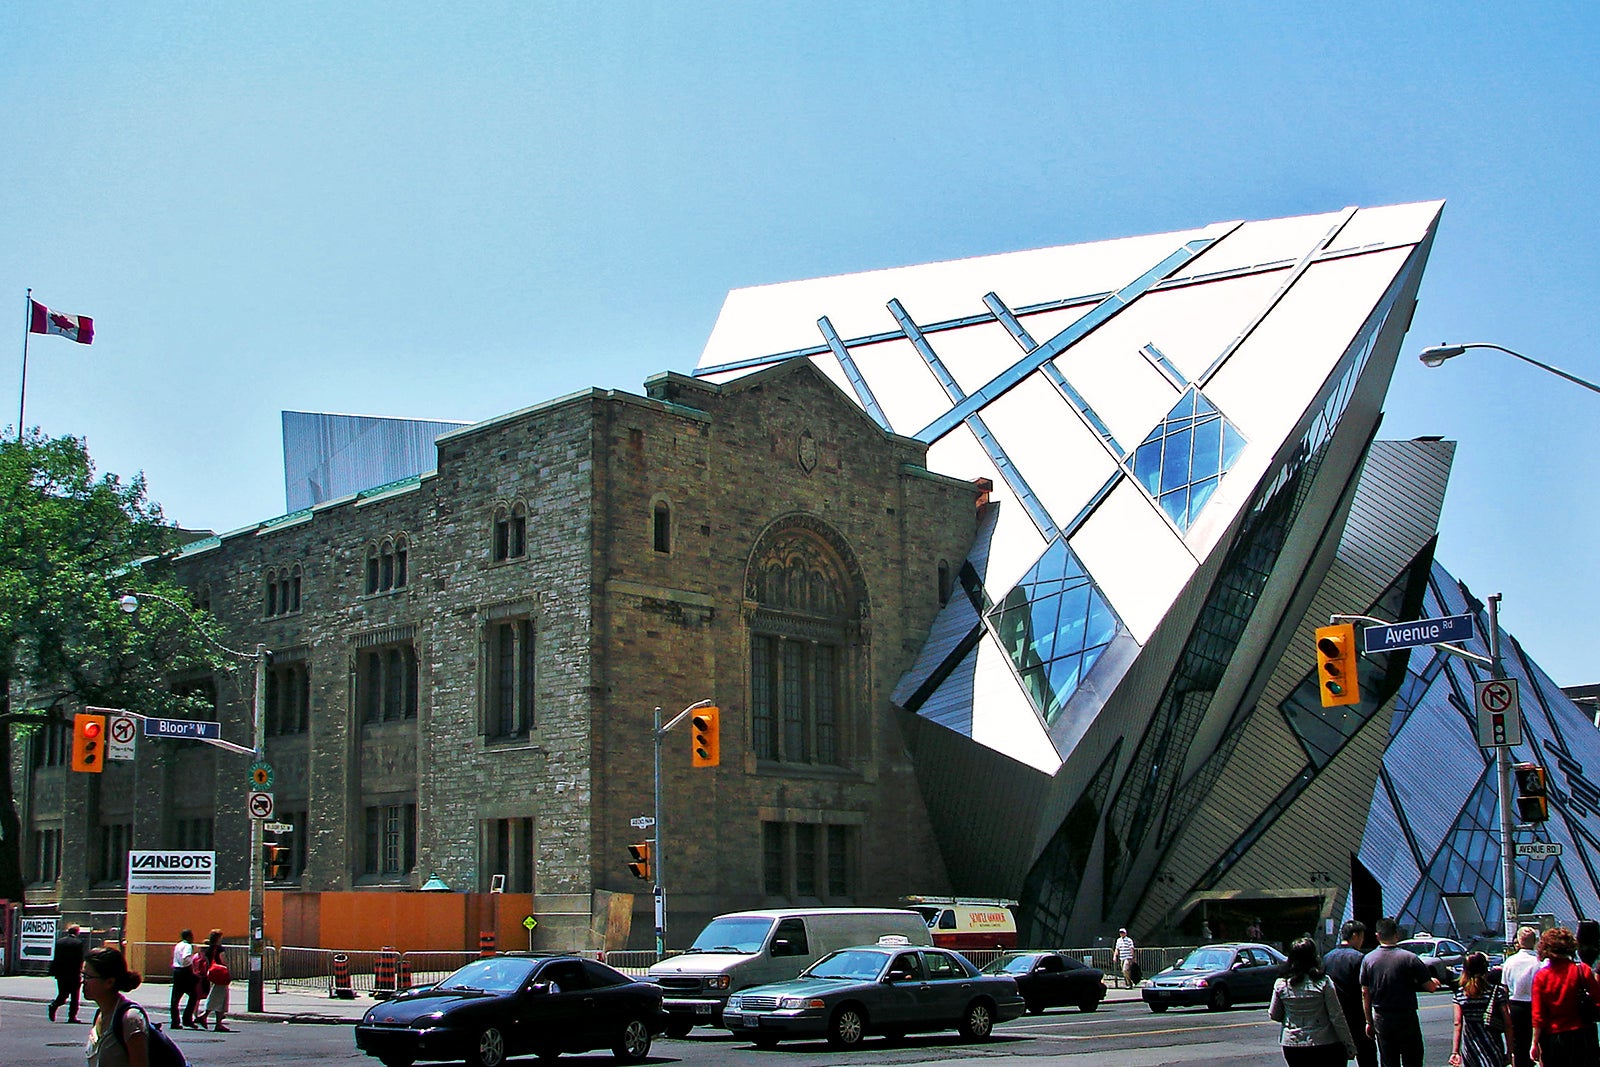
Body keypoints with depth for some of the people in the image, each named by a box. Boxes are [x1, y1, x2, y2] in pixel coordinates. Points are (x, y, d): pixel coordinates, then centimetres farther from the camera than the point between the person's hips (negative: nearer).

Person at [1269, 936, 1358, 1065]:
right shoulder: (1323, 982, -10)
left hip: (1291, 1046, 3)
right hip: (1323, 1044, -3)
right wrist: (1350, 1046, 0)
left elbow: (1274, 1015, 7)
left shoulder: (1280, 984, -3)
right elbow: (1337, 1017, -8)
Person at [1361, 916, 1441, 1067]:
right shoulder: (1409, 958, -12)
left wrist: (1369, 1022, 10)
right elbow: (1430, 986, -8)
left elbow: (1365, 994, 2)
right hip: (1406, 1018, -3)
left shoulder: (1368, 959, -2)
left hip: (1381, 1020, 3)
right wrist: (1435, 982, 16)